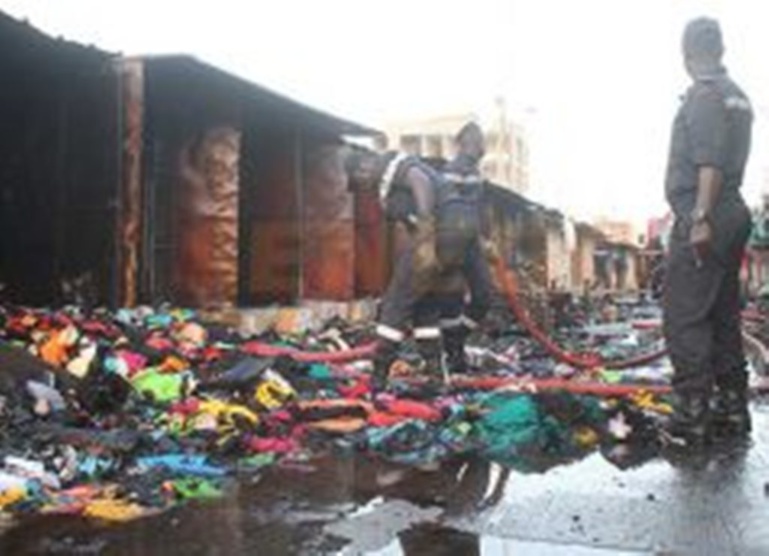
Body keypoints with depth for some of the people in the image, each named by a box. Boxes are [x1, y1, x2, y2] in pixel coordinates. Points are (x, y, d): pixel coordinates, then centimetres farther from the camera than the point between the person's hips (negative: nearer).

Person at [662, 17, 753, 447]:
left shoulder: (704, 95, -11)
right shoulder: (737, 96, 16)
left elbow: (709, 162, -21)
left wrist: (700, 218, -23)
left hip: (701, 219, -9)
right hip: (734, 214, 9)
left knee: (684, 318, -8)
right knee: (724, 315, 13)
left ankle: (693, 416, -8)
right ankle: (732, 409, 19)